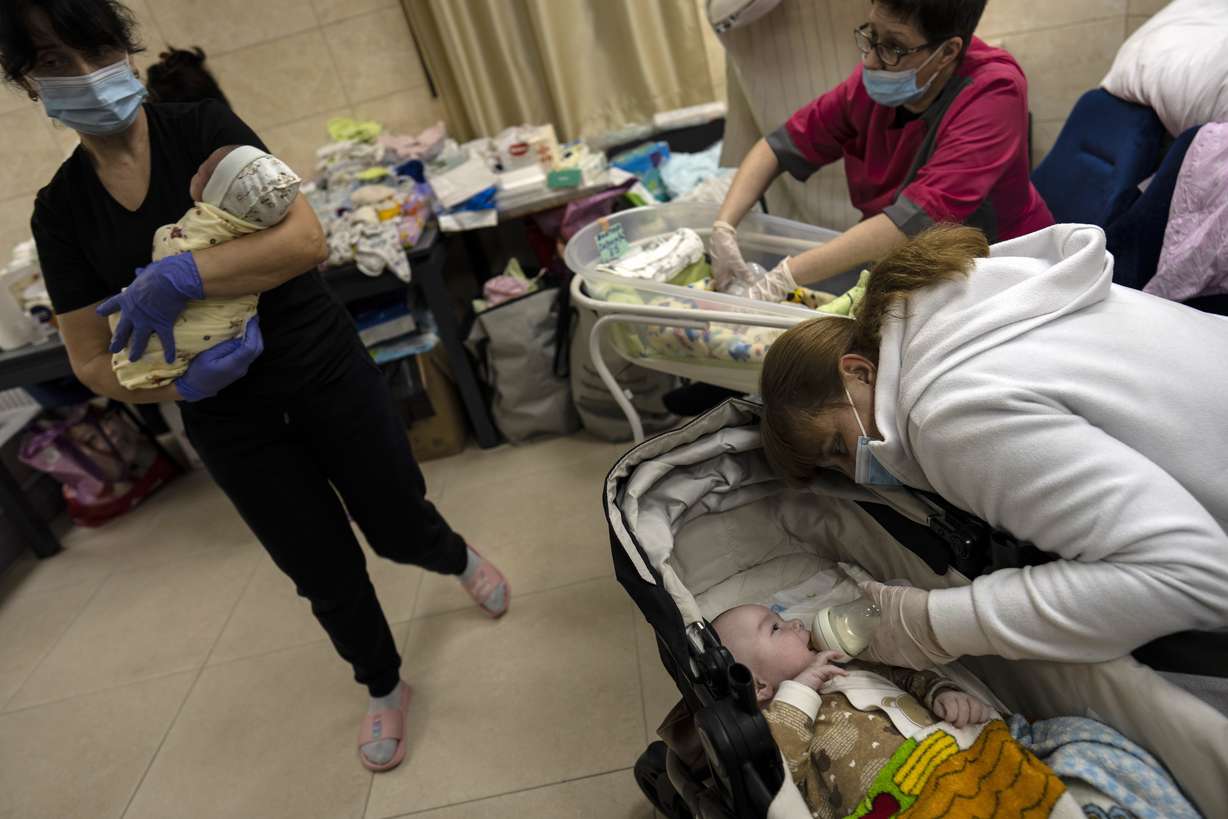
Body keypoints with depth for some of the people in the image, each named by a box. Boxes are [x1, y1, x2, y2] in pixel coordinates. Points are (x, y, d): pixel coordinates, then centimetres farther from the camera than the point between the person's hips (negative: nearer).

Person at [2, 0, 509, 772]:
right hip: (228, 414, 2)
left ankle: (460, 556, 48)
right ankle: (385, 688, 39)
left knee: (399, 530, 9)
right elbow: (92, 362, 1)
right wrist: (176, 383, -18)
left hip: (325, 370, -2)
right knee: (327, 575, 10)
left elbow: (308, 238, -23)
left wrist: (174, 278, -31)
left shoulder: (204, 128, -8)